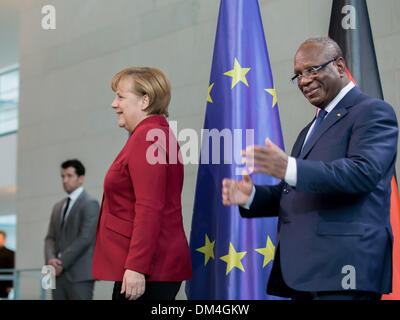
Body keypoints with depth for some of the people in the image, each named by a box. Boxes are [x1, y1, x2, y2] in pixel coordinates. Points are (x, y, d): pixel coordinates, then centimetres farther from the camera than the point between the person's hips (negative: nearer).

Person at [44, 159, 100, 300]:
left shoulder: (90, 203, -3)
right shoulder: (58, 207, 20)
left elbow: (85, 238, -13)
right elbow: (50, 238, 14)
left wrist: (62, 262, -13)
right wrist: (51, 259, -7)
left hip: (80, 275, -7)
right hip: (59, 274, 7)